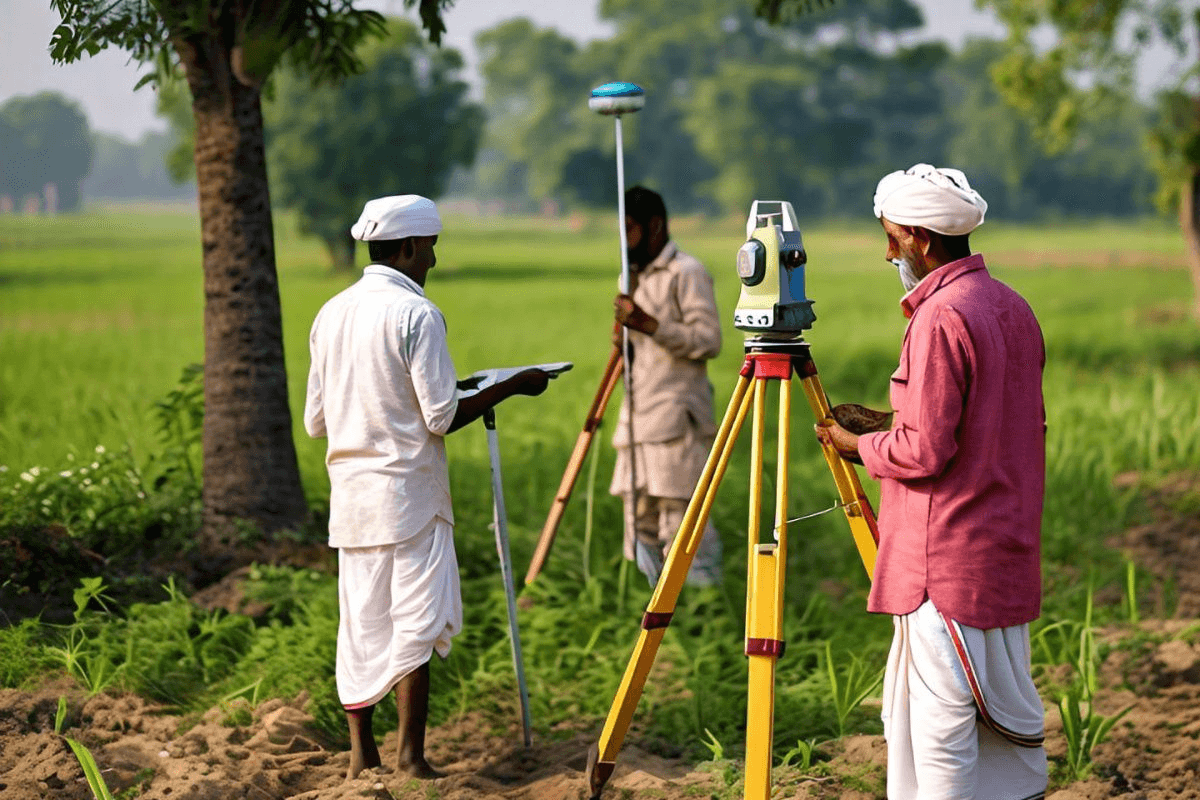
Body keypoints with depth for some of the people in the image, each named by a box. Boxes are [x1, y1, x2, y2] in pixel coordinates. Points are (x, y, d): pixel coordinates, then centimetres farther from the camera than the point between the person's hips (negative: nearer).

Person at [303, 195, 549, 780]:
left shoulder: (331, 314, 9)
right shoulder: (416, 314, -12)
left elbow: (315, 420, 13)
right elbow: (442, 417, -14)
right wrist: (510, 387, -3)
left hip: (349, 491, 7)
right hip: (407, 490, -7)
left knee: (361, 622, 9)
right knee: (417, 621, -2)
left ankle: (361, 755, 11)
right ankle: (411, 754, -2)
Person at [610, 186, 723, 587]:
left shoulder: (687, 274, -6)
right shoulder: (637, 276, 20)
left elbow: (709, 340, -15)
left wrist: (649, 325, -22)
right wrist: (625, 340, 5)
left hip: (676, 422, -9)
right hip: (639, 423, 9)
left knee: (683, 530, -11)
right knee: (643, 535, 8)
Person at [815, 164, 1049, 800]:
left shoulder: (940, 318, -17)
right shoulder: (1013, 308, 11)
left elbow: (925, 452, -20)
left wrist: (860, 446, -2)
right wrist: (888, 424, 19)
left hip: (946, 561, -9)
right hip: (1006, 549, 9)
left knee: (942, 713, -4)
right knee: (1007, 706, 15)